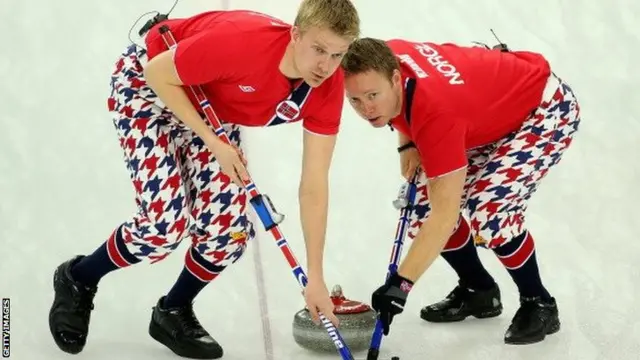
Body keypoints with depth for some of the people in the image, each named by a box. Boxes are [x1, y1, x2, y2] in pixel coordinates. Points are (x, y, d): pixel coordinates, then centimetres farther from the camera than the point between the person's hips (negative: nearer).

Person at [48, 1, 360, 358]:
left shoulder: (328, 88, -22)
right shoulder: (243, 41, -40)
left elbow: (314, 186, -16)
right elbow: (159, 73, -24)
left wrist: (316, 278, -15)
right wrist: (215, 144, -26)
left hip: (213, 107, 6)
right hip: (149, 85, -5)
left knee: (229, 229, -7)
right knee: (167, 221, -19)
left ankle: (173, 313, 22)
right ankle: (78, 279, 11)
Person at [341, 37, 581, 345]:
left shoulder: (437, 114, -41)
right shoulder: (385, 58, -21)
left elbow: (445, 214, -41)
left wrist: (401, 284, -43)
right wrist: (408, 144, -5)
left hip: (547, 108, -8)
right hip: (489, 113, 9)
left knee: (488, 211, -27)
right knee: (424, 208, -1)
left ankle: (539, 304, -3)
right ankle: (479, 292, 20)